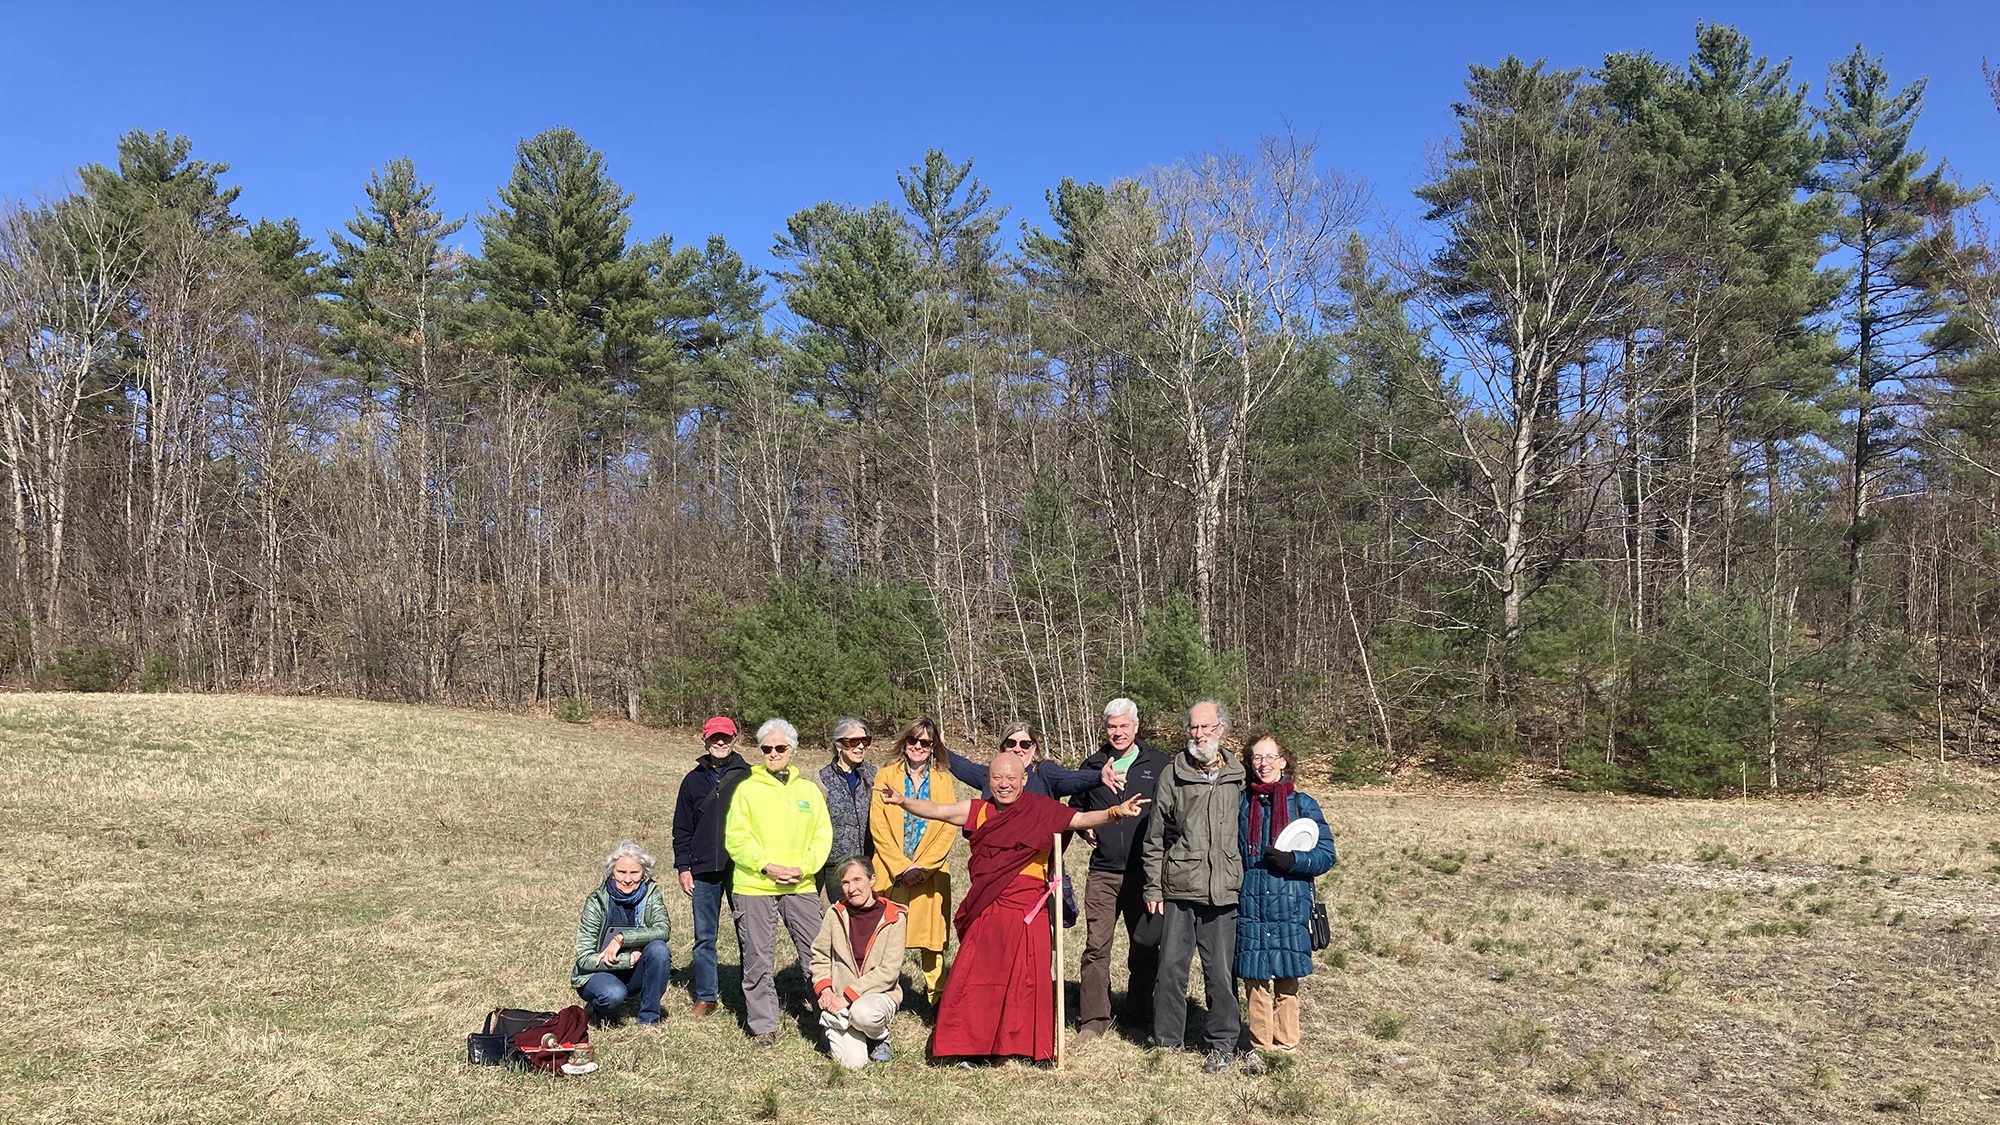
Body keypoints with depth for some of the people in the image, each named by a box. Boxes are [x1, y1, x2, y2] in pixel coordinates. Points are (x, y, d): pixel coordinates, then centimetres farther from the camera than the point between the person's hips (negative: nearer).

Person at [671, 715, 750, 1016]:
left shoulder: (748, 777, 2)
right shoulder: (693, 780, 9)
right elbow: (682, 829, 11)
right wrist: (683, 867, 3)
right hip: (704, 871, 2)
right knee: (704, 937, 5)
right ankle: (706, 997, 15)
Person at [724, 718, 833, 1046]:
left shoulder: (808, 789, 11)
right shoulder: (747, 788, 2)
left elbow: (823, 834, 6)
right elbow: (736, 838, -4)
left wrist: (803, 868, -9)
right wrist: (767, 866, -14)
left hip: (801, 886, 2)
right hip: (753, 886, -2)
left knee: (816, 953, 0)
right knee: (757, 958, 3)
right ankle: (763, 1025, 15)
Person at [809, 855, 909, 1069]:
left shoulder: (893, 917, -7)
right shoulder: (836, 914, 1)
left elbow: (890, 970, -11)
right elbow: (820, 956, 8)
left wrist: (848, 995, -17)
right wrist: (824, 989, -10)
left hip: (879, 993, -1)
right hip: (840, 999, 1)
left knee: (863, 1013, -37)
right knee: (853, 1062, -19)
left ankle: (880, 1037, -1)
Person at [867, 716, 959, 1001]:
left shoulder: (943, 780, 9)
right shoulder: (886, 776, 6)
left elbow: (949, 828, 2)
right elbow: (878, 827, -1)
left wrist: (922, 866, -9)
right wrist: (902, 867, -10)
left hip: (930, 874, 1)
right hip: (891, 872, -1)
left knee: (931, 940, -1)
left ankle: (938, 1001, 7)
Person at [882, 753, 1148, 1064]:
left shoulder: (1042, 810, 0)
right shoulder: (978, 811, 9)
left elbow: (1082, 819, -8)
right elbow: (937, 811, 5)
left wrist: (1115, 812, -25)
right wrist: (903, 801, -10)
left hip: (1027, 913, -2)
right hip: (984, 914, 3)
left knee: (1029, 980, 5)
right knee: (974, 979, 6)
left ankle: (1032, 1046, 17)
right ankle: (969, 1044, 17)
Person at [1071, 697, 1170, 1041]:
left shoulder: (1157, 764, 2)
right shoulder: (1092, 765, 9)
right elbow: (1074, 808, 23)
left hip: (1144, 871, -1)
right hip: (1103, 872, 1)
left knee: (1145, 946, 7)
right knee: (1096, 945, -2)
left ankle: (1138, 1014, 21)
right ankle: (1094, 1018, 7)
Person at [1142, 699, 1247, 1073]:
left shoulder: (1238, 777, 6)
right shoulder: (1173, 775, 4)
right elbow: (1156, 836, 7)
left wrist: (1248, 883, 8)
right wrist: (1153, 887, 4)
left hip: (1223, 892, 0)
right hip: (1178, 890, 0)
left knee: (1221, 971, 4)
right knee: (1171, 966, 4)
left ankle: (1222, 1043, 19)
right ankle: (1169, 1041, 18)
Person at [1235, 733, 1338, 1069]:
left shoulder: (1302, 805, 3)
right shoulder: (1241, 803, 8)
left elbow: (1326, 854, 1)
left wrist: (1293, 860, -16)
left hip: (1290, 906, -1)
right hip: (1249, 906, 1)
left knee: (1286, 981, 4)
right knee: (1255, 979, 4)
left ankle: (1285, 1048, 16)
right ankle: (1260, 1048, 16)